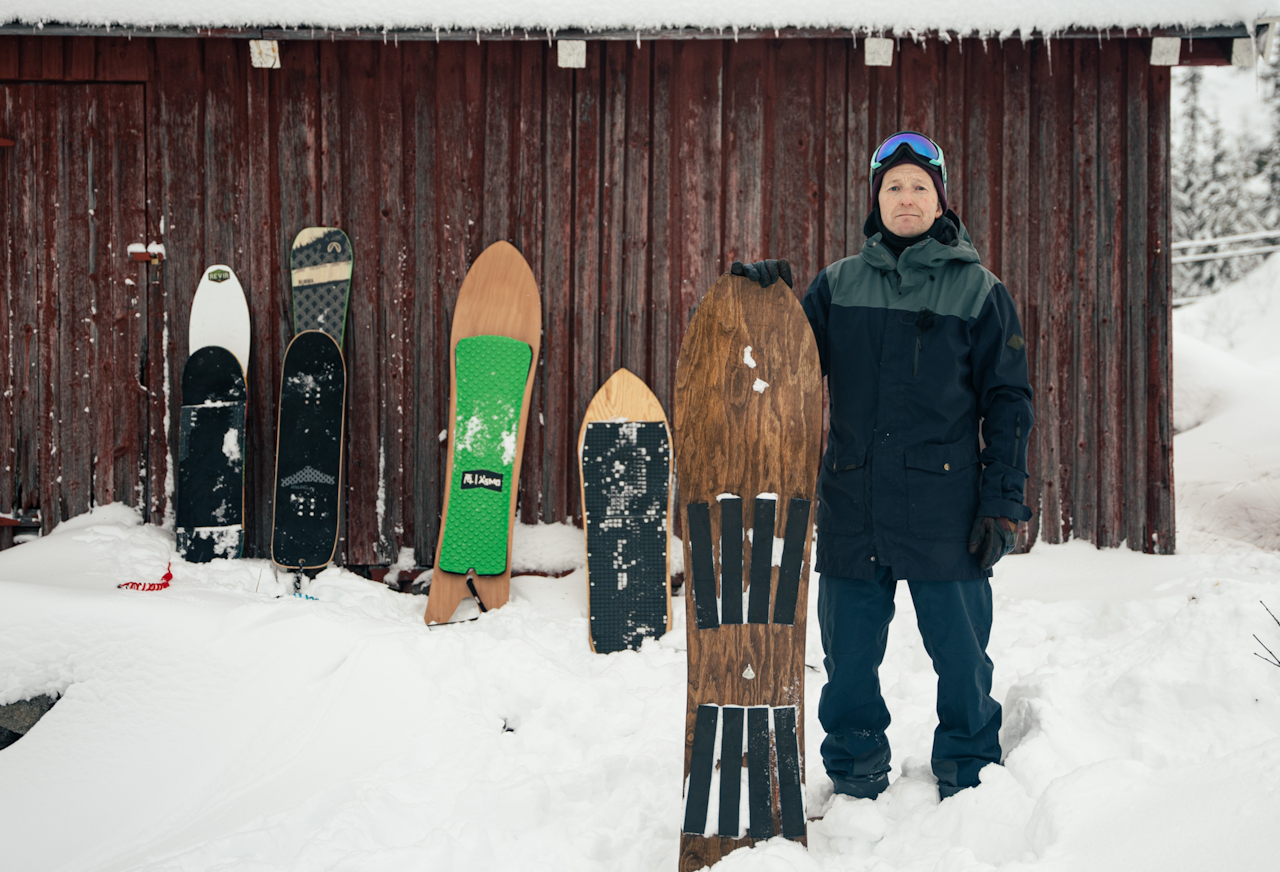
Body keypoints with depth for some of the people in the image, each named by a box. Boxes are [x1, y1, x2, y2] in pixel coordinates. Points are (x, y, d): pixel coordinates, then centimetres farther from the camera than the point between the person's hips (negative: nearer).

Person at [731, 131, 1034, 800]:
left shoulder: (978, 290, 5)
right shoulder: (837, 284, 11)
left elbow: (1007, 401, 4)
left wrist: (1003, 500, -3)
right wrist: (766, 296, -4)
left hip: (944, 506, -2)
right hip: (852, 503, 2)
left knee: (960, 650, 5)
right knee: (849, 653, 9)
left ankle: (969, 778, 23)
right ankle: (855, 780, 25)